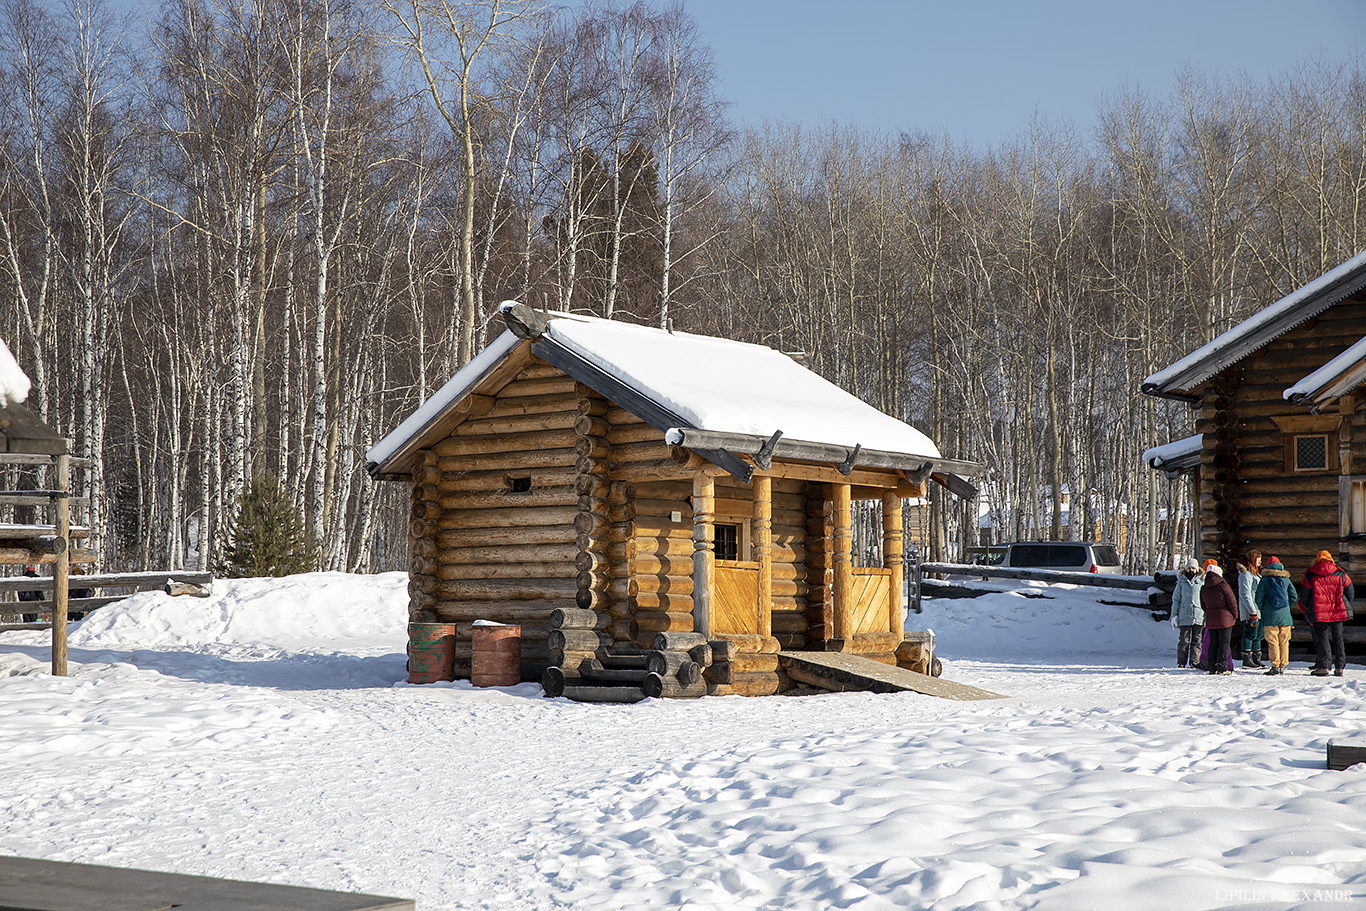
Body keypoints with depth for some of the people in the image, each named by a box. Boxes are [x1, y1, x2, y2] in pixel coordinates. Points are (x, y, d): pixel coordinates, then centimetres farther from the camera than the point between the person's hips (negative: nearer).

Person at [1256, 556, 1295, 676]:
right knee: (1284, 642, 9)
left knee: (1272, 642, -2)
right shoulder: (1286, 580, 9)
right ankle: (1283, 666, 8)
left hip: (1270, 617, -3)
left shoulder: (1264, 580, 0)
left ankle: (1275, 666, -9)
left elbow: (1259, 598, -5)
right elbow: (1294, 597, 6)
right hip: (1285, 617, 3)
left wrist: (1262, 610, 13)